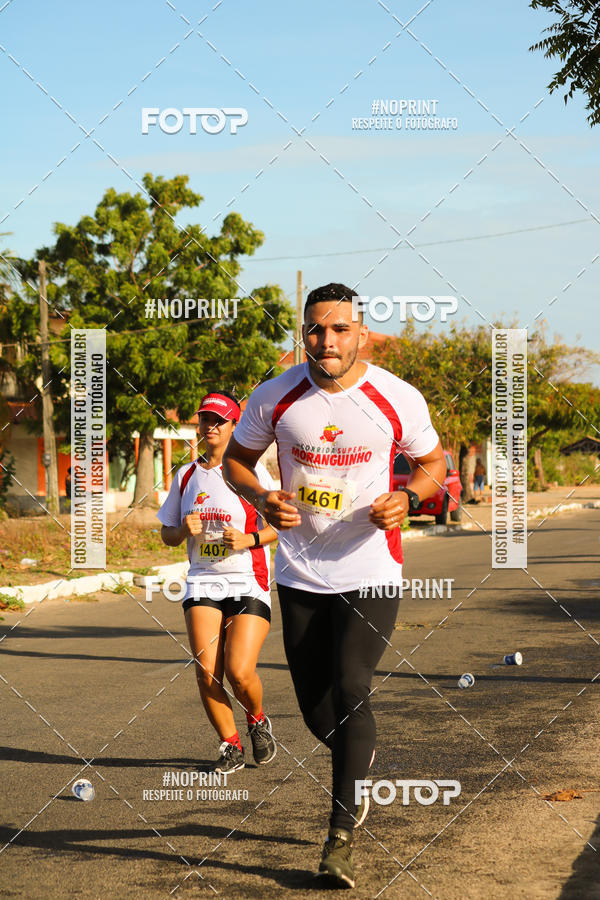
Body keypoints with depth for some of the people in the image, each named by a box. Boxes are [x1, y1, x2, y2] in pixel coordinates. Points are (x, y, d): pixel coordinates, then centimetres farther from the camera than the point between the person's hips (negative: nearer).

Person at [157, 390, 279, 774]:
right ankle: (231, 746, 8)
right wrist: (184, 530, -4)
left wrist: (249, 539, -18)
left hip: (249, 583, -3)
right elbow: (167, 534, 17)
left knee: (239, 671, -14)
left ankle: (258, 721, 19)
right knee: (206, 673, -11)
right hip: (203, 584, 4)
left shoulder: (250, 470, -2)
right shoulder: (187, 475, 11)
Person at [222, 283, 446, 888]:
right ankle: (358, 759, 43)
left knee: (350, 690, -15)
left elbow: (433, 463, 8)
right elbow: (235, 458, 9)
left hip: (370, 572, -2)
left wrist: (407, 497, -13)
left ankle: (342, 832, -3)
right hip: (301, 575, 2)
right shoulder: (276, 397, -5)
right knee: (316, 709, 8)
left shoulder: (397, 398, -7)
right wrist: (262, 500, -11)